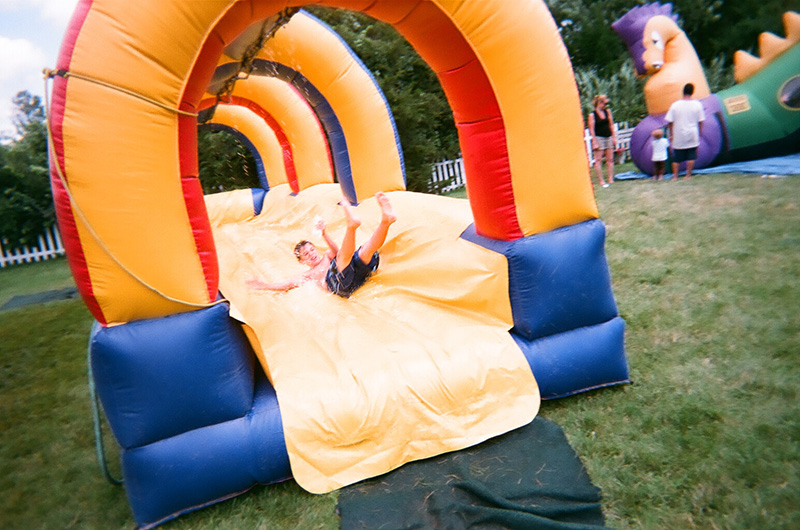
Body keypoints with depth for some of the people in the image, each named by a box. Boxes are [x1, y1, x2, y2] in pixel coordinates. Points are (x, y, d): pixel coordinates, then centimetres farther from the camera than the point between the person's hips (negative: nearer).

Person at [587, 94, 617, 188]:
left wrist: (614, 137, 7)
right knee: (598, 160, -6)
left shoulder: (608, 111, 9)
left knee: (610, 159, 5)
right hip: (599, 138, -5)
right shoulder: (592, 115, -6)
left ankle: (611, 179, 9)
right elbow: (592, 129, -9)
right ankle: (601, 181, -1)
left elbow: (611, 125, 12)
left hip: (609, 137, 5)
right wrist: (594, 142, -14)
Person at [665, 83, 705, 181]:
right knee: (691, 157, 8)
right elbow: (700, 121, 3)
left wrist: (671, 135, 6)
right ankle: (688, 176, 8)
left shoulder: (675, 105, -4)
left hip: (678, 136, 0)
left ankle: (675, 177, 8)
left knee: (676, 158, 7)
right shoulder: (697, 104, -1)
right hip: (692, 136, 0)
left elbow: (670, 122, -3)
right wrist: (699, 134, 12)